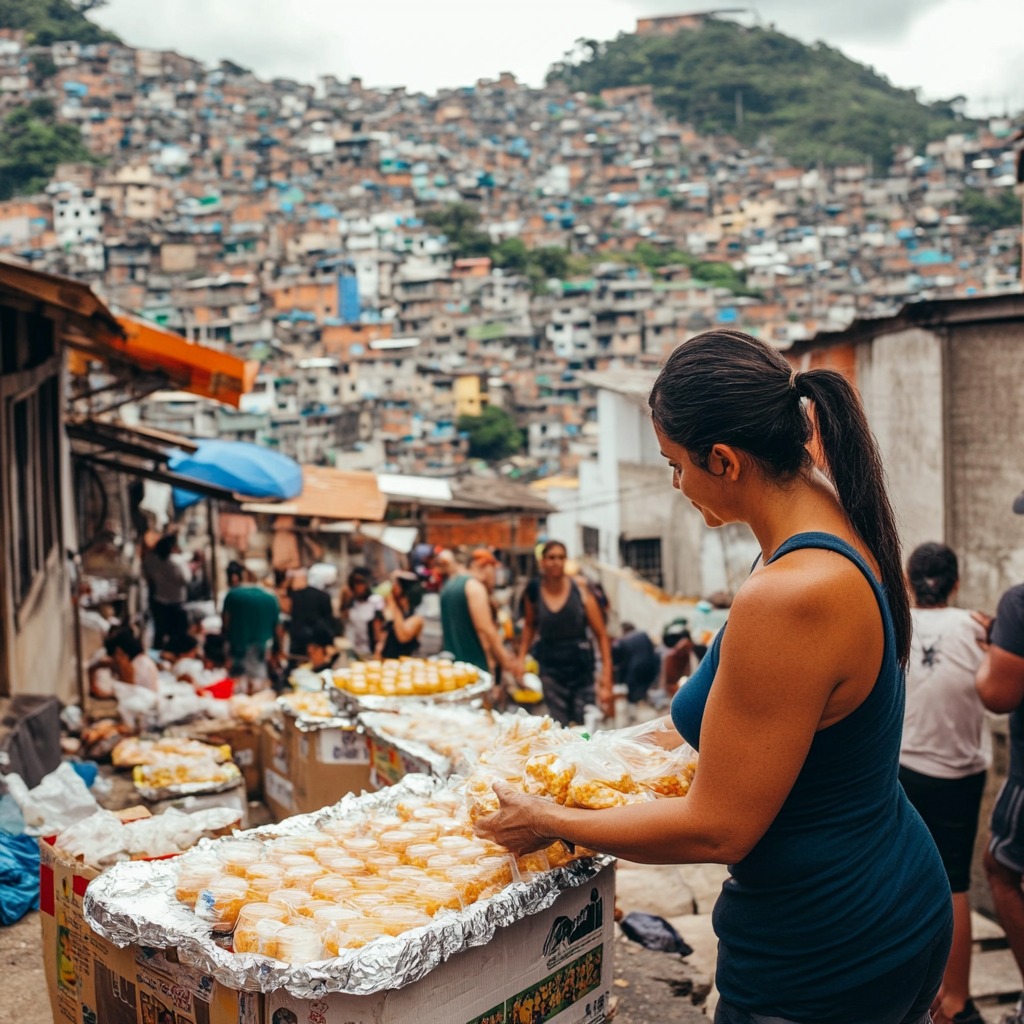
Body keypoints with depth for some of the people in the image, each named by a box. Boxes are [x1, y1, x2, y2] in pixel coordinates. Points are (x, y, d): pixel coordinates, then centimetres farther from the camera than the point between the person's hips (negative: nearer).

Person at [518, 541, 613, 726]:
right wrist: (521, 659, 8)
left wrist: (607, 677, -12)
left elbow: (601, 634, -7)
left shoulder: (580, 593, -9)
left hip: (581, 668, -1)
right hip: (551, 670, 1)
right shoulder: (533, 594, -2)